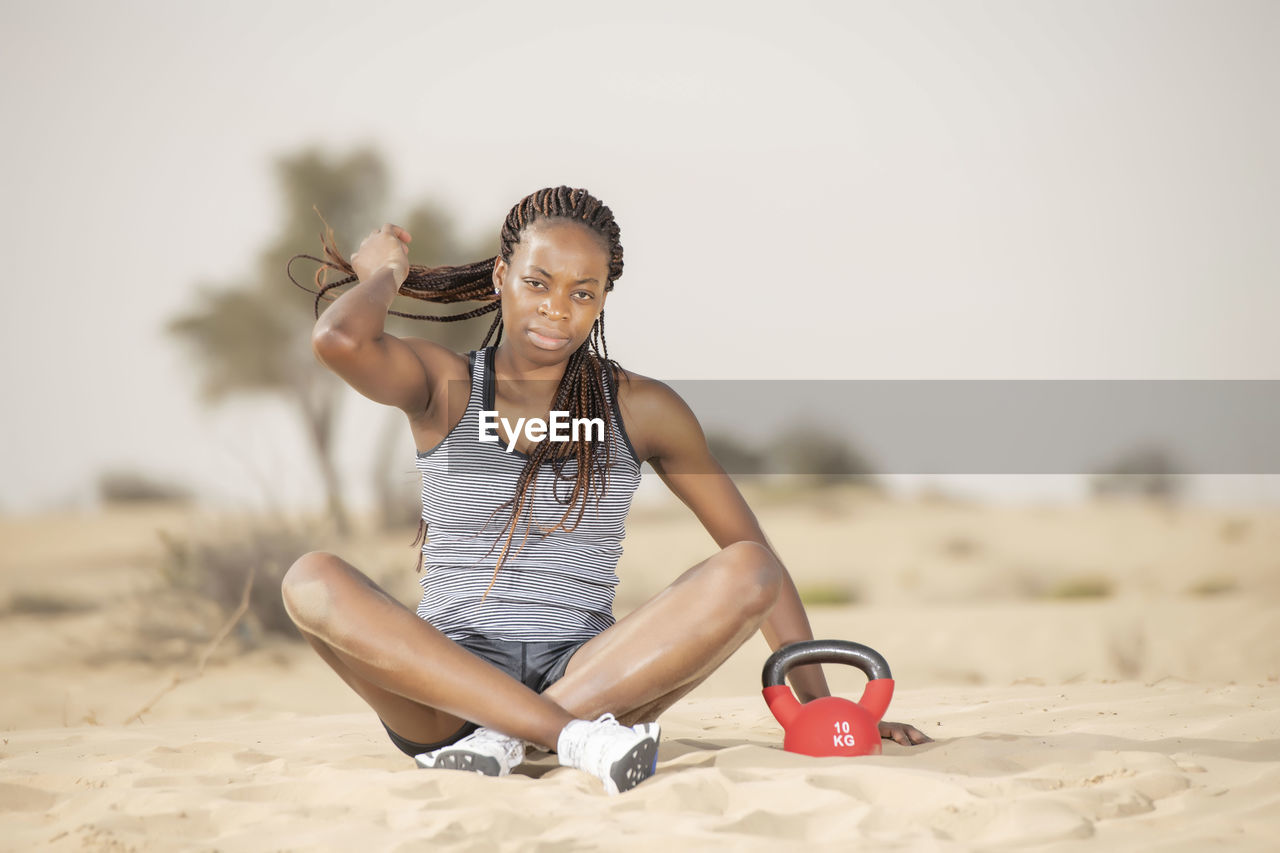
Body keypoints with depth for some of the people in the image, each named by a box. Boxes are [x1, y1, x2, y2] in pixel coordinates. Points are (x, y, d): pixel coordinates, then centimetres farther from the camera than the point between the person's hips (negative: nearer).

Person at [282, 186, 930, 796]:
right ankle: (575, 736, -36)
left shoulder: (640, 410, 9)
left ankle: (500, 736, -28)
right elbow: (338, 341, -18)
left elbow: (755, 555, 11)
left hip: (586, 674, 1)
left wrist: (818, 703, 4)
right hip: (448, 679, -1)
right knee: (312, 581, -30)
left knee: (745, 572, -23)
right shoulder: (443, 385, 5)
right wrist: (384, 272, 5)